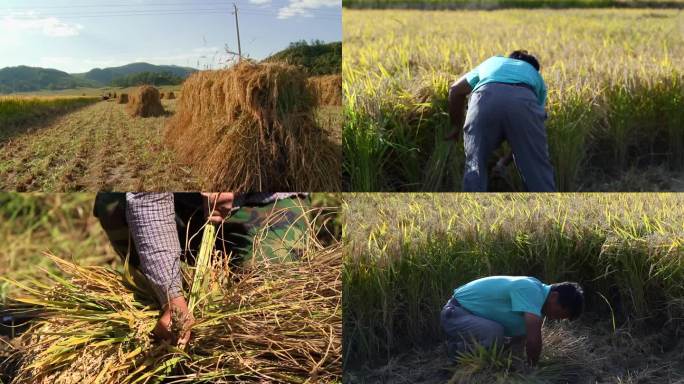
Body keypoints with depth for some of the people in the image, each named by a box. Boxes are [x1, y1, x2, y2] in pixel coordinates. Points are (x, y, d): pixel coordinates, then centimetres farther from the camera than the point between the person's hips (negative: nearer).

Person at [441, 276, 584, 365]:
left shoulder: (537, 296, 2)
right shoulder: (531, 291, -28)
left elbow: (520, 337, 11)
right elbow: (533, 340, -32)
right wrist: (531, 368, -15)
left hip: (470, 311, 10)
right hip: (455, 313, -10)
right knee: (494, 333, -34)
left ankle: (460, 340, 25)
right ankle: (458, 350, -6)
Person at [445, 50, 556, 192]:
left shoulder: (492, 62, 45)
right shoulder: (536, 76, 40)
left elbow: (455, 89, 40)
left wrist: (456, 126, 50)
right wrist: (508, 159, 43)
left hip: (485, 98, 0)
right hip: (523, 100, 0)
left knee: (475, 165, 12)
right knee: (538, 168, 10)